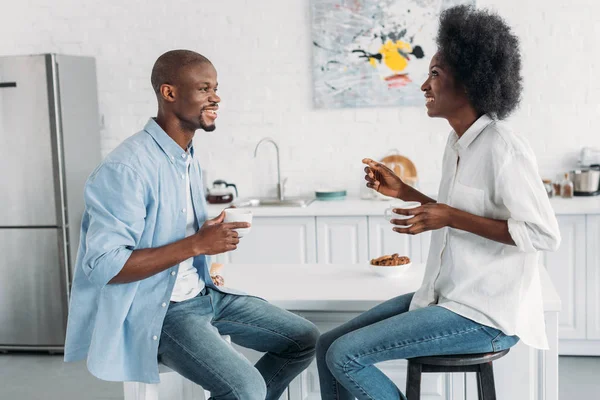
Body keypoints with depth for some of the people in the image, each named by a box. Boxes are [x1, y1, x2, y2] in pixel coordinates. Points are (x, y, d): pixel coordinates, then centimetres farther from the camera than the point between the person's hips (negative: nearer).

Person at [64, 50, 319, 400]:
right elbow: (102, 265, -27)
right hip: (156, 309, -9)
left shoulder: (189, 157, 9)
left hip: (203, 292, 9)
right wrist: (197, 245, -26)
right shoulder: (127, 167, -21)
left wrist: (213, 238, 2)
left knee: (304, 339, 6)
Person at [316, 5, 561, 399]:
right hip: (447, 297, 9)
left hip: (485, 315, -9)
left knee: (344, 356, -16)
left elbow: (545, 234, -20)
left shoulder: (502, 148, -18)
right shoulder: (458, 141, 9)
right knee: (327, 346, 3)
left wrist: (450, 217, -23)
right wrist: (405, 192, 11)